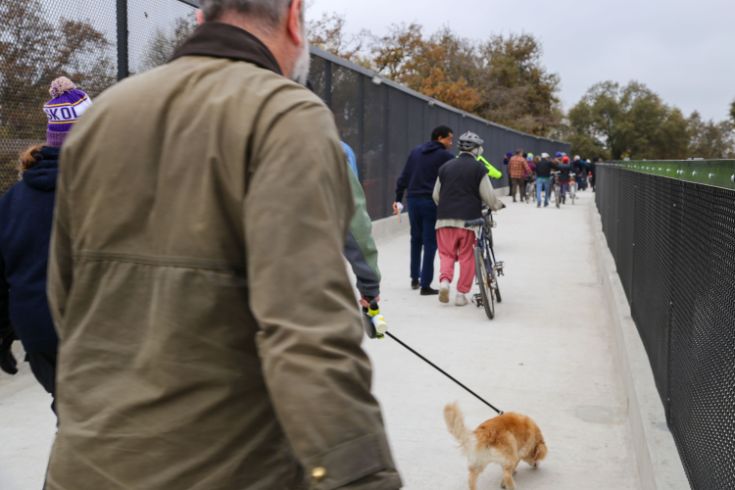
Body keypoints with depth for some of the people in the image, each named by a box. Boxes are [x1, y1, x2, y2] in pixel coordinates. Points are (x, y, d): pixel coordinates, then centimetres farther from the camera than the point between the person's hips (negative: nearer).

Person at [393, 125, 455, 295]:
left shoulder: (415, 152, 12)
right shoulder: (445, 156, -4)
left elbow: (404, 177, 12)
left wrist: (398, 198, 16)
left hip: (413, 200, 5)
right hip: (432, 202, -5)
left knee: (416, 239, 19)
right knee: (430, 243, -1)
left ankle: (415, 278, 26)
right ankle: (425, 285, -2)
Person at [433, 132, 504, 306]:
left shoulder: (445, 167, 10)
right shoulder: (478, 169, -3)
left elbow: (436, 195, 16)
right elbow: (488, 196, -2)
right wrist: (498, 206, 19)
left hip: (445, 219, 3)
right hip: (468, 219, -3)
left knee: (447, 254, 12)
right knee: (467, 257, 6)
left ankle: (445, 280, -11)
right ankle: (461, 294, 8)